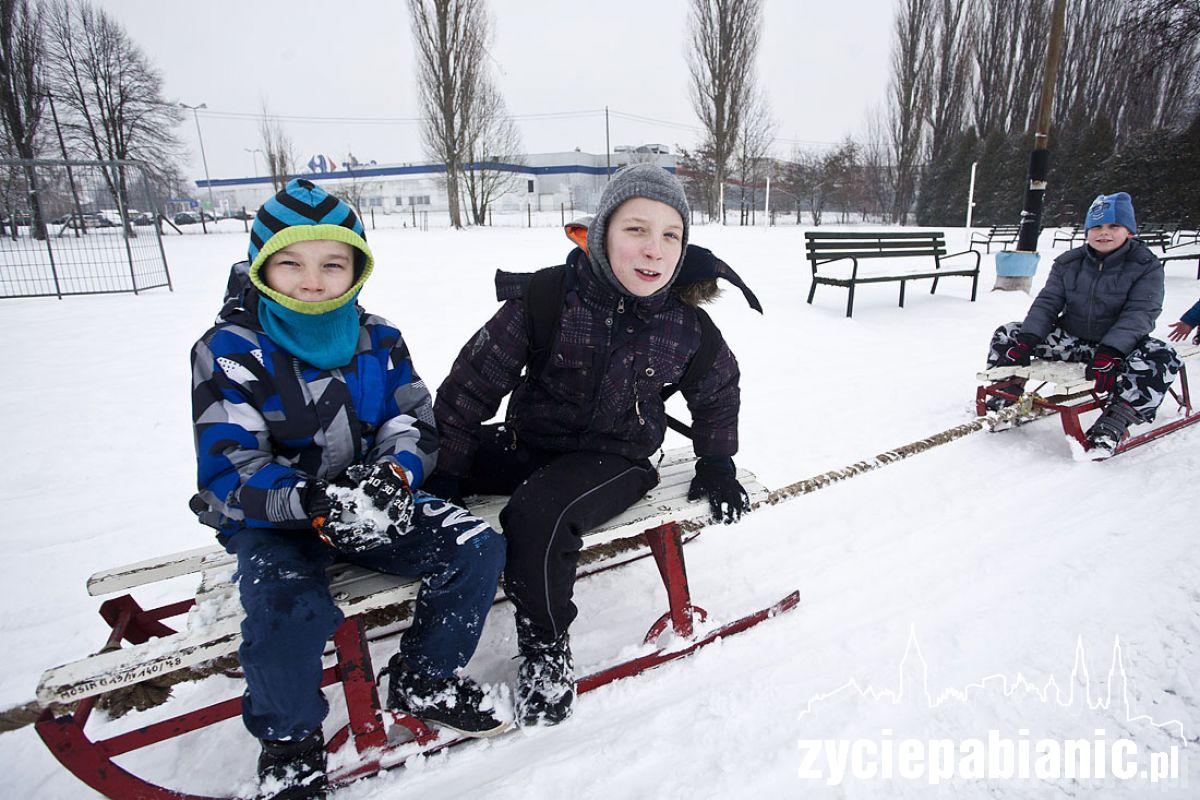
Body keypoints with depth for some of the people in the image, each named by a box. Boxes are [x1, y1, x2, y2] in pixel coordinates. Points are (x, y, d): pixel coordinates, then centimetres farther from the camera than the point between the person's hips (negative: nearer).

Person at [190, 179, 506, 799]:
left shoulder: (377, 340, 2)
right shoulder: (229, 351, -10)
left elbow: (415, 424, 0)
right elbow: (227, 471, -15)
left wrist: (393, 476, -23)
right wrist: (312, 505, -31)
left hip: (371, 502, 4)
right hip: (271, 521, -3)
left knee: (477, 548, -13)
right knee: (286, 611, -32)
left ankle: (423, 680, 11)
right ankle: (289, 739, 3)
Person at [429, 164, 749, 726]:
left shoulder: (687, 327, -6)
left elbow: (718, 395, 16)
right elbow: (475, 381, -9)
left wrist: (717, 466, 11)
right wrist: (443, 470, -9)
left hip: (615, 459, -2)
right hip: (525, 445, 3)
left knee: (537, 513, -33)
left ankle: (546, 650, -7)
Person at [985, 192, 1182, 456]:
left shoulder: (1146, 267, -7)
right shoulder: (1068, 263, 3)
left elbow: (1139, 314, -19)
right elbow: (1047, 303, -3)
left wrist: (1110, 353, -37)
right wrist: (1027, 341, -22)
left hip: (1119, 344, -3)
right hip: (1070, 339, 3)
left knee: (1161, 358, -35)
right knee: (1007, 335, -10)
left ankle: (1112, 425, -31)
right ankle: (1007, 397, -3)